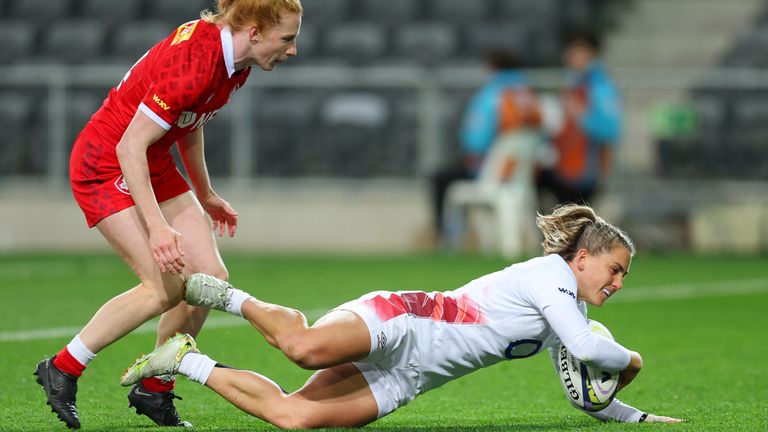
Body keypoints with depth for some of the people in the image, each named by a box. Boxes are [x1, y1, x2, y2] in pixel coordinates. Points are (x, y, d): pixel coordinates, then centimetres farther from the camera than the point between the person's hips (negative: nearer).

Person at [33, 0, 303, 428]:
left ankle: (154, 391, 13)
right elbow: (129, 147, -29)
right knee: (166, 288, -17)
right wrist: (157, 227, -33)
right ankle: (62, 370, -2)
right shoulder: (193, 65, -30)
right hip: (105, 166, -9)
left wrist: (205, 193, 25)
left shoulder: (235, 63, -2)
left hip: (154, 166, 9)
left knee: (210, 278, -2)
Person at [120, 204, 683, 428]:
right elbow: (587, 347, -21)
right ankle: (231, 297, -9)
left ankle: (187, 361, 4)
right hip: (396, 322, -8)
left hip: (404, 379, 8)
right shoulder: (547, 274, -8)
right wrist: (628, 359, -2)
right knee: (305, 346, -37)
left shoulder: (571, 313, 20)